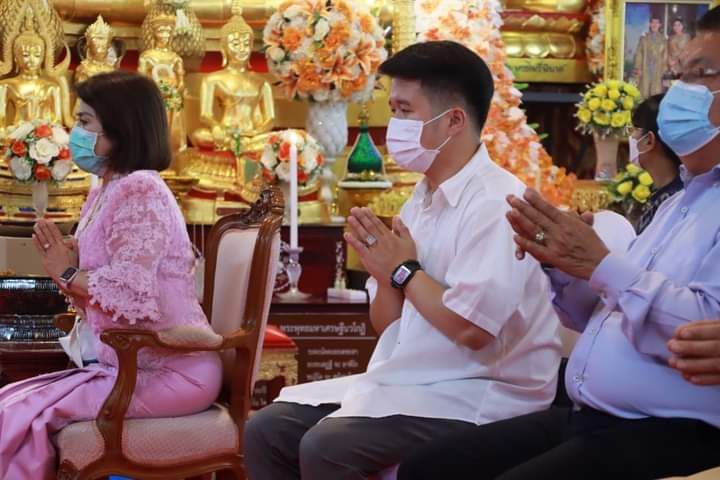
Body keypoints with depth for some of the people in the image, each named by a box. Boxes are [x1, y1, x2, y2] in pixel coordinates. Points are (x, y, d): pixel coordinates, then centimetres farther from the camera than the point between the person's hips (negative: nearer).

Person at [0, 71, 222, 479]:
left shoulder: (140, 191, -15)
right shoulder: (107, 191, 15)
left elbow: (130, 290, -25)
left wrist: (69, 274, -8)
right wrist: (65, 267, -3)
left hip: (170, 372, -9)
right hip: (131, 365, 9)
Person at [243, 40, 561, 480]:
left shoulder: (496, 203, -16)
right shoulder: (422, 199, 11)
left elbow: (470, 329, -26)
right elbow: (388, 327, 14)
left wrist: (405, 272, -12)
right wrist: (386, 275, -7)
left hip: (480, 395, -8)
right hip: (409, 382, 9)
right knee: (268, 430, -2)